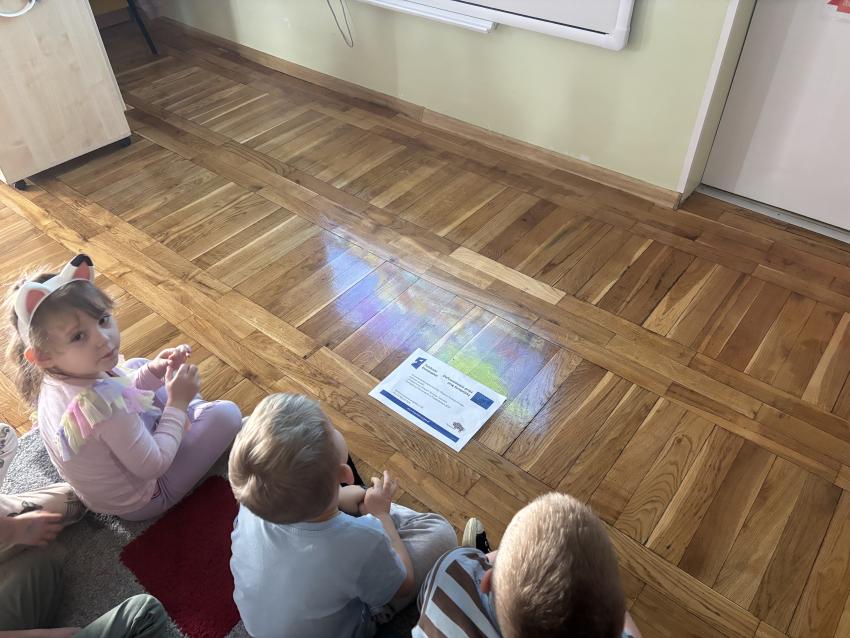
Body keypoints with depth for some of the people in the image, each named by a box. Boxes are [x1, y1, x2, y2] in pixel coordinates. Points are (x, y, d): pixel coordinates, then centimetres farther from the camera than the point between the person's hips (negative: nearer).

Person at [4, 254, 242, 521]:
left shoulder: (54, 378, -17)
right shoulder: (103, 405, -44)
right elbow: (153, 466, -31)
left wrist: (154, 371, -14)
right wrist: (177, 403, -23)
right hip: (138, 502, -8)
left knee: (136, 365, 17)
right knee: (226, 414, -9)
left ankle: (196, 412, 28)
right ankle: (195, 413, 25)